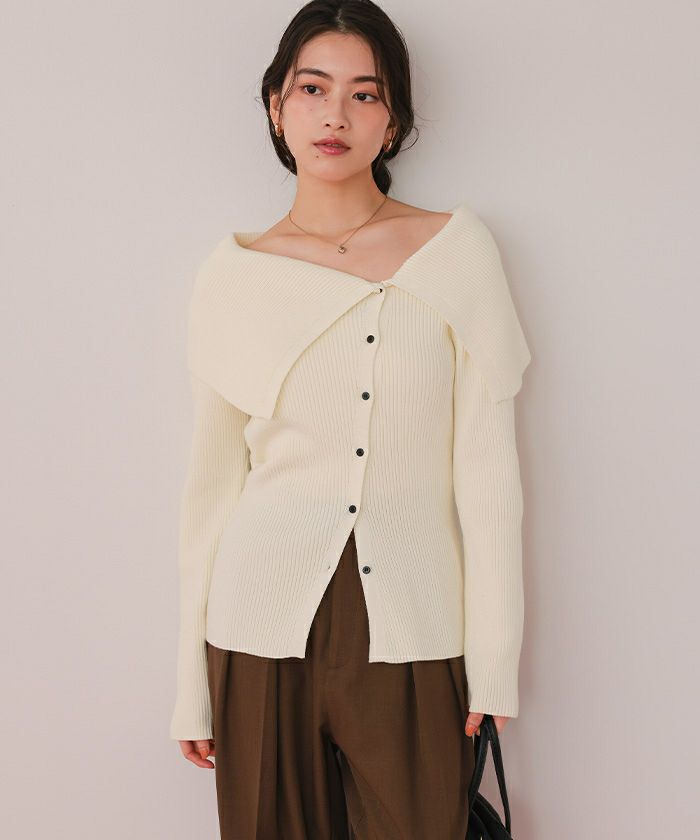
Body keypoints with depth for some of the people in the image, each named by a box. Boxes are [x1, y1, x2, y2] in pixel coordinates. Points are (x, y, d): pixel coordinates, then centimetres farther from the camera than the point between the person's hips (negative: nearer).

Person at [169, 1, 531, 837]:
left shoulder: (458, 248, -1)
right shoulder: (231, 273, 2)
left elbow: (487, 465, -2)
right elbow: (213, 480, 5)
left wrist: (494, 658, -4)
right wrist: (192, 686, 6)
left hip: (411, 637, 0)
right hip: (264, 625, 1)